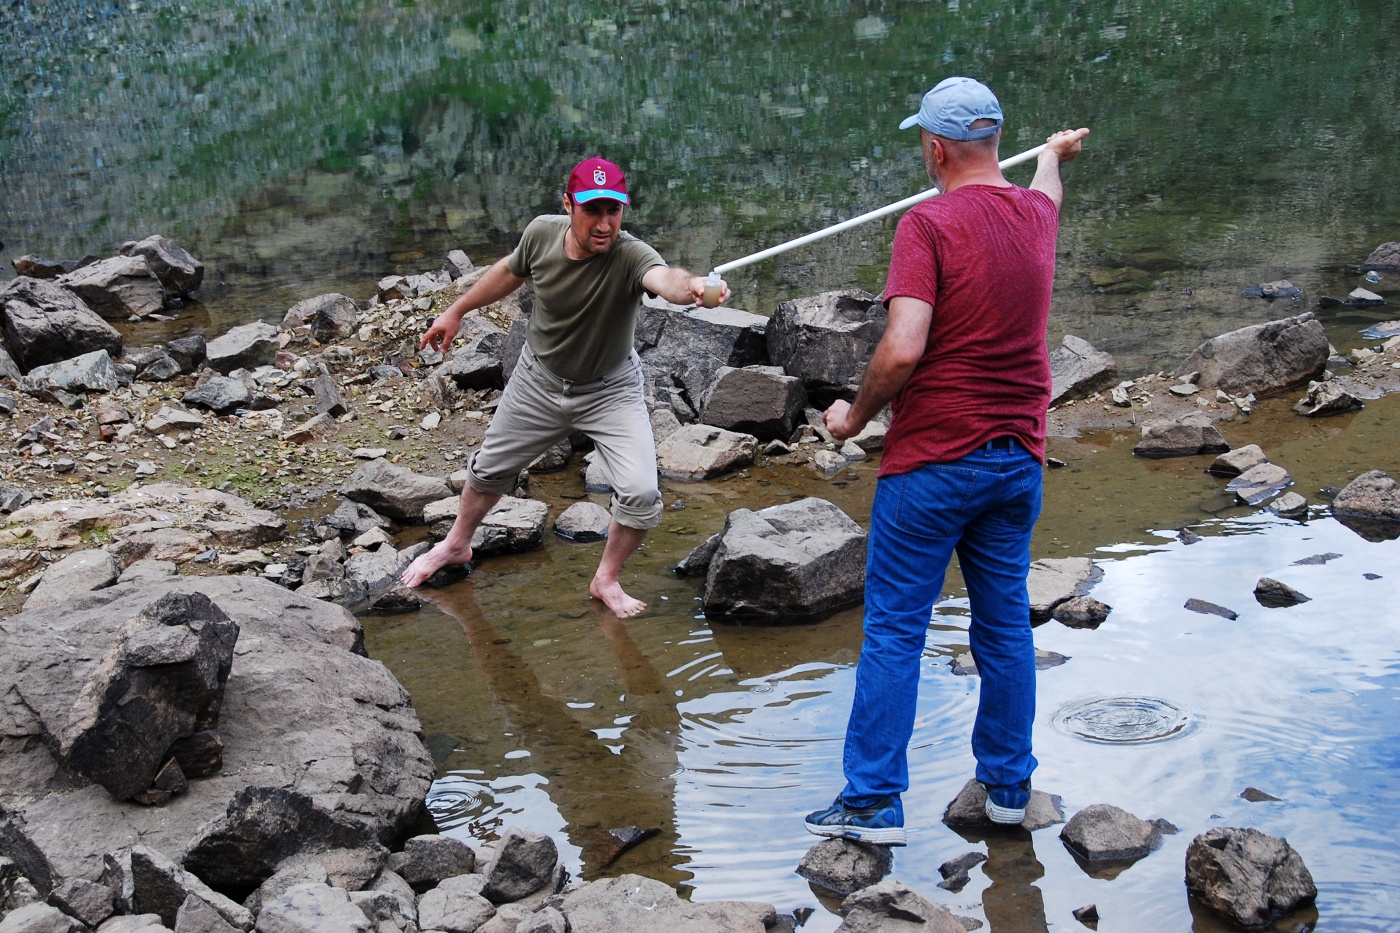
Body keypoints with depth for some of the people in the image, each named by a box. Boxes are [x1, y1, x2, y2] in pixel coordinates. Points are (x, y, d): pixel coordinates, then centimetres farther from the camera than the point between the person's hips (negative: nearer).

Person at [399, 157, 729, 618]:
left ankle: (606, 579, 11)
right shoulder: (542, 233, -21)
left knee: (641, 493, -17)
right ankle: (456, 544, 49)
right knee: (490, 468, 19)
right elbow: (511, 271, 3)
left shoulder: (630, 256, -34)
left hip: (610, 389, -3)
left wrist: (692, 285, -81)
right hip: (539, 378, 3)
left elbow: (664, 277, -59)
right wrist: (457, 311, 12)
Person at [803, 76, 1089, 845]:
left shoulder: (929, 225, -15)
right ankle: (1007, 784, 24)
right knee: (1005, 623, 15)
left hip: (934, 458, -6)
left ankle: (872, 802, 3)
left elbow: (902, 350, -24)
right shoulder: (1035, 213, 6)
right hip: (1018, 457, 6)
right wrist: (1054, 152, 56)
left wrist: (855, 415, -7)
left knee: (893, 630, 1)